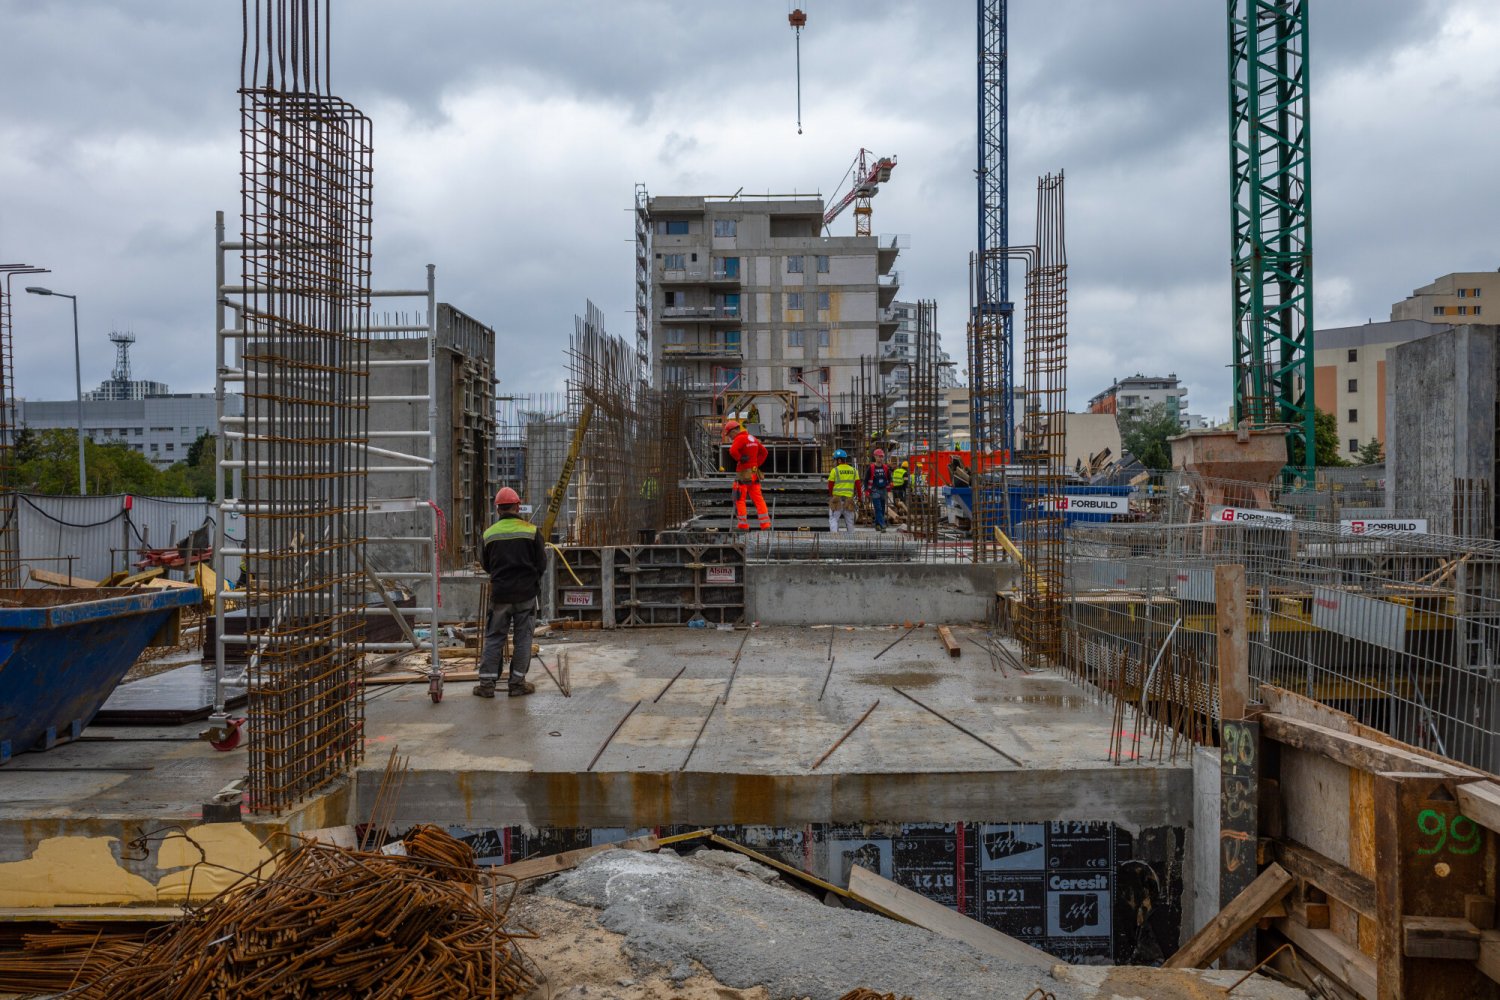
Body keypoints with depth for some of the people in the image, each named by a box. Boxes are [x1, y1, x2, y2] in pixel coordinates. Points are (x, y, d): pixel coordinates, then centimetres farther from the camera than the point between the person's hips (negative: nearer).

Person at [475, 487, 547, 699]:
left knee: (494, 637, 10)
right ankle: (517, 682, 11)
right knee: (522, 638, 7)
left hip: (500, 594, 1)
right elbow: (542, 564, -2)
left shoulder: (489, 534, -1)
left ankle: (487, 683, 10)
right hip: (526, 593, -1)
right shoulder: (531, 531, -6)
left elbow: (486, 566, 9)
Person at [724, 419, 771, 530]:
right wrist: (757, 463, 13)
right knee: (758, 499, 7)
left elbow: (733, 451, -29)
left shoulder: (740, 438, -11)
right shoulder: (753, 438, 15)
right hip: (754, 473, 8)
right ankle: (766, 524, 2)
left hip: (743, 473, -8)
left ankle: (743, 525, 1)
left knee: (739, 499, 2)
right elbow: (764, 452, 22)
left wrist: (740, 459, -13)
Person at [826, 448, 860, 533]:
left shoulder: (834, 470, -4)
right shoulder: (853, 470, 8)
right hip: (849, 499, 4)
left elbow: (830, 485, -1)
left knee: (833, 519, -2)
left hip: (837, 498, -4)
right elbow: (858, 485, 6)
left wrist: (830, 494, 16)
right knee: (849, 521, 14)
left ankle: (834, 533, -19)